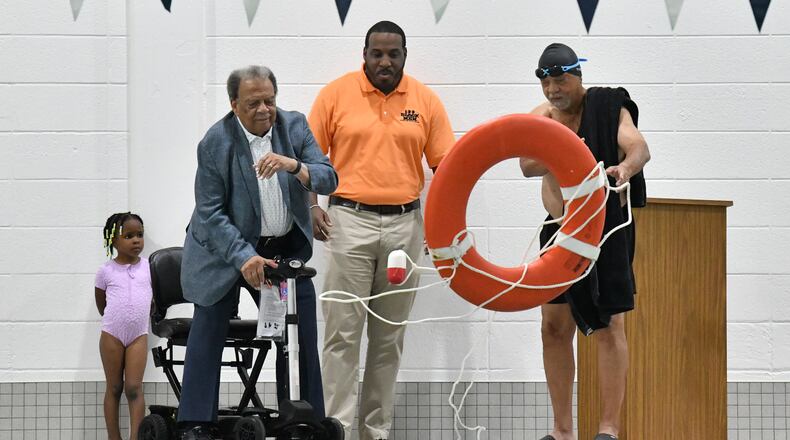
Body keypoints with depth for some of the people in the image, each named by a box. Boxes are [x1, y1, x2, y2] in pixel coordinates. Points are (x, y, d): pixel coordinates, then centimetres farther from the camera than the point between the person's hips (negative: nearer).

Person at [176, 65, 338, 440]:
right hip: (228, 248, -3)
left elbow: (328, 180, -11)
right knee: (208, 331, -5)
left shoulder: (294, 126, -5)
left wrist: (294, 166, -32)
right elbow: (210, 212, -15)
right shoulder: (216, 143, -16)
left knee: (303, 336, 2)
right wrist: (244, 258, -25)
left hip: (287, 247, 3)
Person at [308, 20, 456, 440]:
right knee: (343, 331, -5)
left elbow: (444, 163, 5)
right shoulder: (336, 94, 0)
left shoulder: (425, 100, 4)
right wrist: (311, 206, -7)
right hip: (349, 220, -2)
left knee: (390, 336, 7)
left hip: (405, 223, 2)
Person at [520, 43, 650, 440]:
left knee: (610, 325, -8)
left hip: (605, 227, -5)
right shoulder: (541, 116, 6)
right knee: (555, 326, 5)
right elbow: (527, 164, -10)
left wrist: (626, 166, -45)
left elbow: (638, 146, -23)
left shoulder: (607, 107, -7)